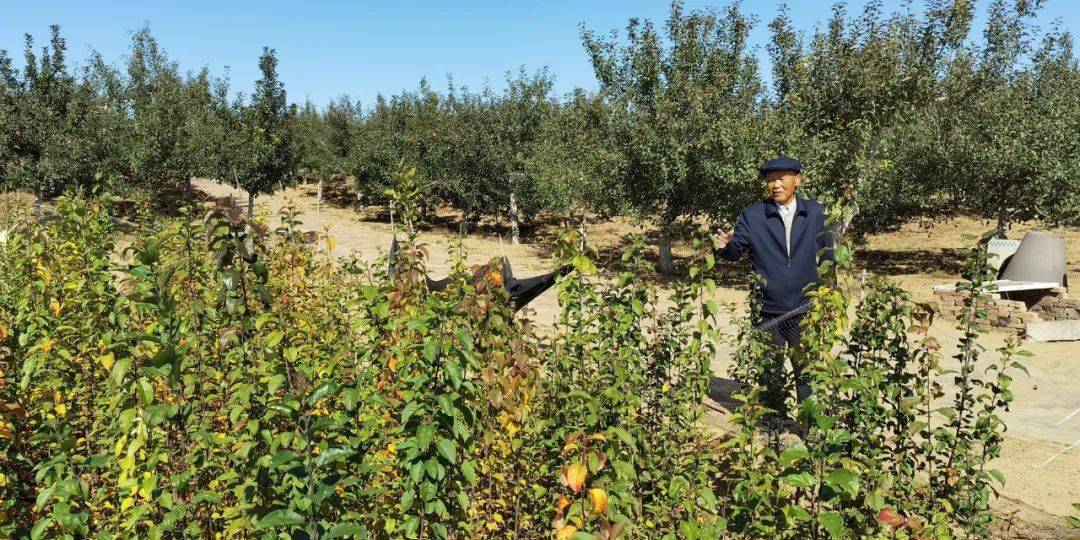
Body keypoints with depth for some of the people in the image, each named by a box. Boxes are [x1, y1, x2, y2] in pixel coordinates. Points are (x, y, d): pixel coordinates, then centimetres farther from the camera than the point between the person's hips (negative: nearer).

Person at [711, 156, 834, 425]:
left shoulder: (816, 213, 2)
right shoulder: (752, 215, -1)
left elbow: (827, 258, 6)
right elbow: (737, 250, -3)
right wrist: (725, 246, -26)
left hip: (807, 310, 0)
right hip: (768, 312, 0)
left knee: (807, 372, 11)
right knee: (769, 374, 12)